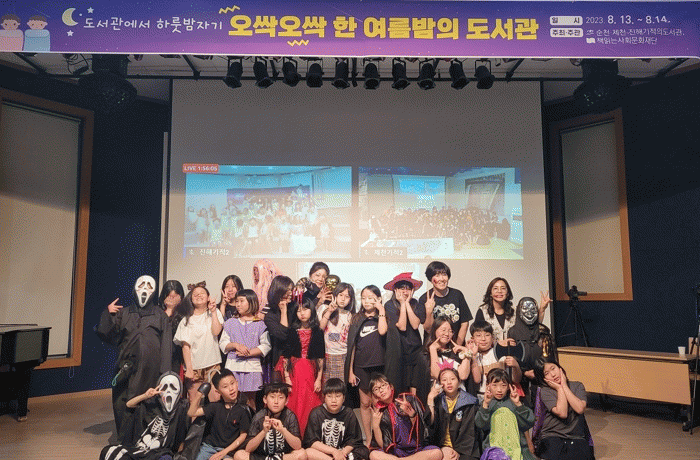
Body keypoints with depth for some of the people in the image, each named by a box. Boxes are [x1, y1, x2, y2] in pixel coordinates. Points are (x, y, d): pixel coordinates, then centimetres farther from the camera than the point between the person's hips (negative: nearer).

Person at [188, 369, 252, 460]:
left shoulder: (243, 410, -5)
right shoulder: (216, 406, 5)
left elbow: (243, 435, -3)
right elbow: (192, 413, 3)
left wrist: (224, 452, -9)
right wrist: (199, 394, -10)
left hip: (227, 451, -4)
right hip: (208, 446, 4)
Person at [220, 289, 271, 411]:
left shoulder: (260, 324, 2)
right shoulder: (230, 323, 13)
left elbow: (266, 346, -4)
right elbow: (222, 343, 8)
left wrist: (248, 353, -14)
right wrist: (235, 345, -11)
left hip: (252, 366, -2)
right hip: (233, 366, 2)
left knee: (250, 399, 3)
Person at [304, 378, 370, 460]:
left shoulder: (349, 414, 0)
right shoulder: (316, 413, -6)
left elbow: (352, 441, 0)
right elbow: (312, 442, -11)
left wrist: (343, 452, -20)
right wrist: (334, 451, -19)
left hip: (343, 451, 1)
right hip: (322, 451, -1)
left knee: (364, 451, -20)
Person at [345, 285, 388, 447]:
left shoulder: (382, 317, 2)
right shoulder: (357, 319, 6)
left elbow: (382, 331, -22)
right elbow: (352, 346, 7)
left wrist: (381, 310, -13)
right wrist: (350, 370, 5)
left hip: (379, 366, -2)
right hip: (361, 367, 2)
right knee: (365, 403, 8)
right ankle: (368, 439, 19)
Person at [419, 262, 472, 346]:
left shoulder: (457, 294, 4)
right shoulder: (424, 299, -3)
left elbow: (465, 323, 6)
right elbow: (428, 330, -5)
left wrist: (457, 346, -2)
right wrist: (429, 312, -20)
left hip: (456, 343, 2)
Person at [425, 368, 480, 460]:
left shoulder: (470, 403, 5)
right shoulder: (437, 401, 10)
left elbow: (469, 432, -1)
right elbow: (431, 426, -2)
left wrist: (459, 451, -12)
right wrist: (430, 401, -10)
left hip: (465, 451, 0)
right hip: (440, 448, 1)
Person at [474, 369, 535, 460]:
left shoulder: (512, 402, 13)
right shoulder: (486, 403, 9)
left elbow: (529, 423, 2)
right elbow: (481, 425, -6)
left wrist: (518, 404, -11)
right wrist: (485, 404, -19)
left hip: (517, 446, 2)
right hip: (493, 447, -2)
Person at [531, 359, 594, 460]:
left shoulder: (577, 386, 9)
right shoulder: (545, 391, -1)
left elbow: (580, 409, -9)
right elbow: (562, 413, -14)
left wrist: (564, 386, -4)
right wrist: (559, 389, -5)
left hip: (576, 437, 2)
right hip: (552, 437, -2)